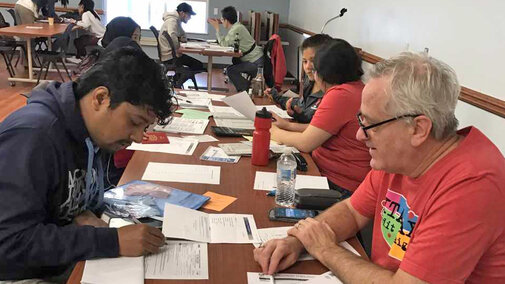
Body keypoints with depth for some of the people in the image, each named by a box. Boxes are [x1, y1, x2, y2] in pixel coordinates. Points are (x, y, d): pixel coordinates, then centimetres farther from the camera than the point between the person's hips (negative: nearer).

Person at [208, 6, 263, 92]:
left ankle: (245, 91, 0)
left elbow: (224, 44, -19)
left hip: (256, 62, -10)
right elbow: (225, 41, 11)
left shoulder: (237, 29, -18)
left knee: (230, 70, -11)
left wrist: (217, 28, -12)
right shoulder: (236, 26, 11)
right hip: (256, 59, 10)